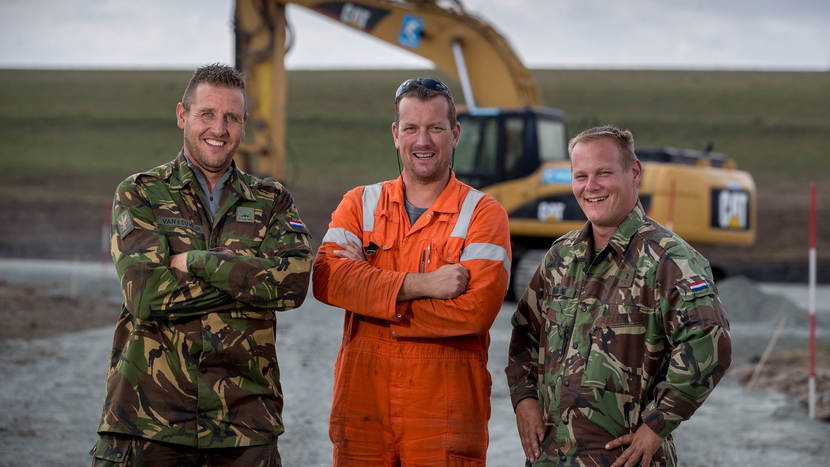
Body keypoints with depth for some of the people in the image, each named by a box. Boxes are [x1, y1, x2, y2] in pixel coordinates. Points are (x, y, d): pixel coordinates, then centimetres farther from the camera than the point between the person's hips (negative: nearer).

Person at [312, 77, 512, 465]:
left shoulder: (483, 214, 1)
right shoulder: (360, 204, 10)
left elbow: (475, 307, -14)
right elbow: (326, 278, -8)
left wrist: (367, 283, -10)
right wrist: (420, 285, -18)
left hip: (444, 416, -2)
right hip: (362, 409, 2)